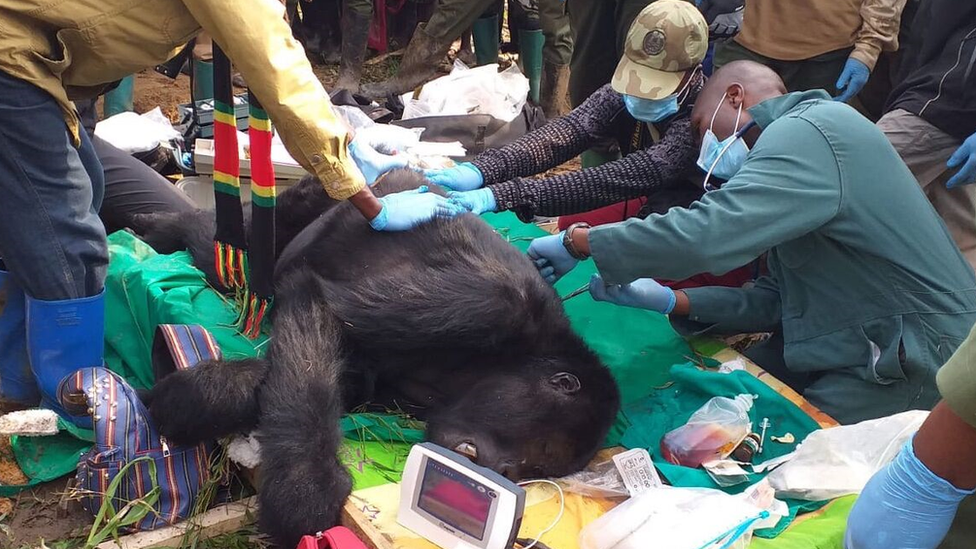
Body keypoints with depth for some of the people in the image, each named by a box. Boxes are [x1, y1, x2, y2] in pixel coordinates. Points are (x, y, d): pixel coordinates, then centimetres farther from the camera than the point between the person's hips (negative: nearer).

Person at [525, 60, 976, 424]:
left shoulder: (808, 132, -19)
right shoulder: (806, 136, 15)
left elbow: (706, 234, -32)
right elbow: (776, 296, 10)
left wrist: (576, 241, -20)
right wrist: (670, 300, 0)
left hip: (917, 359, -9)